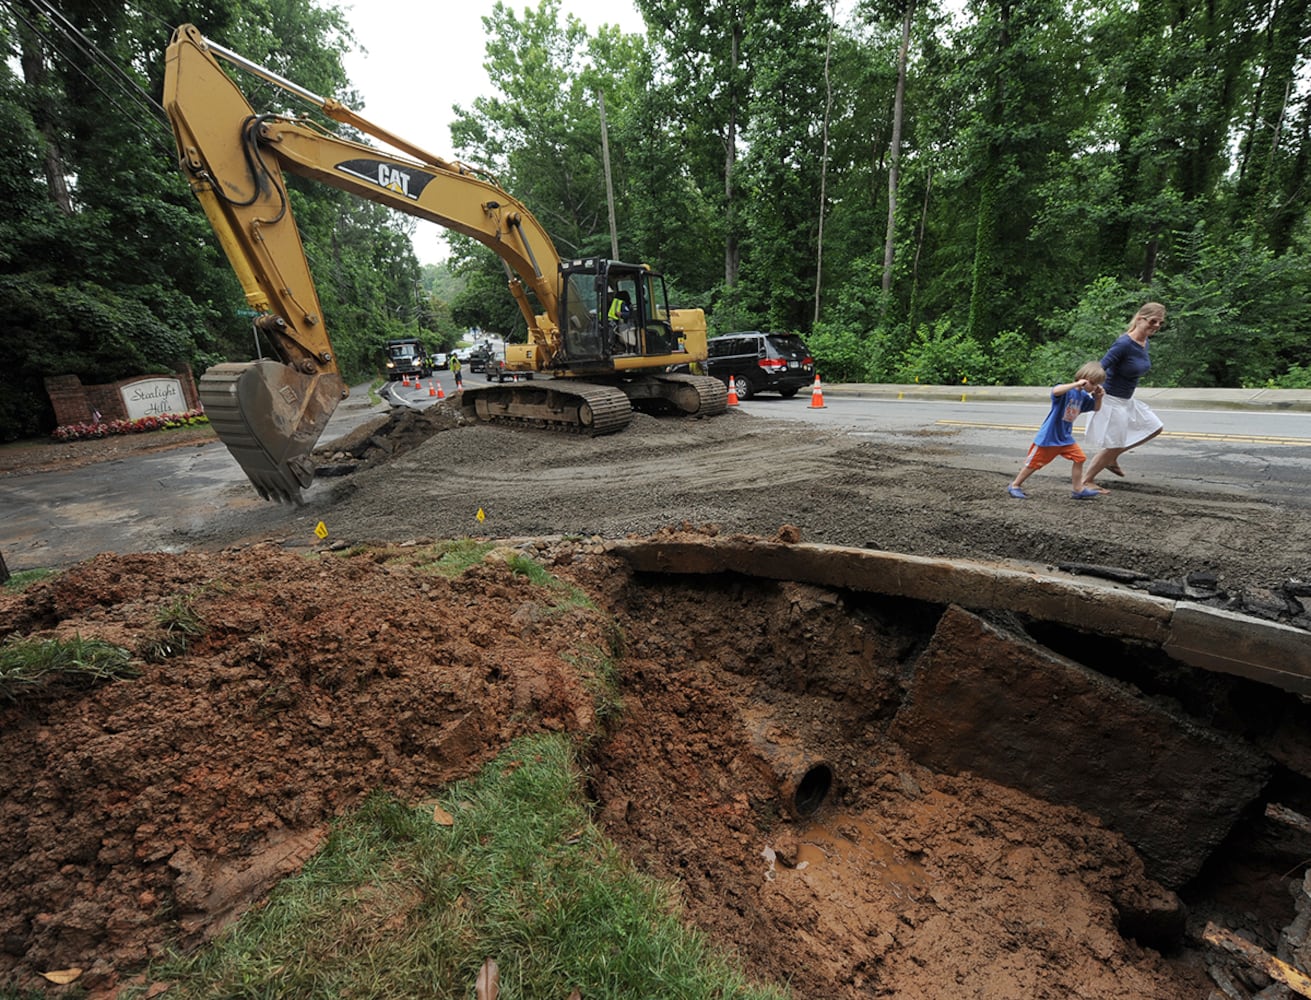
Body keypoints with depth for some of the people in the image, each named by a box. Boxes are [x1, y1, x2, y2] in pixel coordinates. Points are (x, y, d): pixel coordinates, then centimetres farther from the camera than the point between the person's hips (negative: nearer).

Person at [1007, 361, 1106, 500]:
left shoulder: (1083, 396, 7)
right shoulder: (1066, 390, -17)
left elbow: (1096, 408, 21)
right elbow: (1055, 391, -41)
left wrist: (1098, 396, 3)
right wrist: (1076, 384, -39)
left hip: (1066, 437, 8)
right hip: (1048, 436, -8)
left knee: (1079, 458, 0)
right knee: (1034, 463, 1)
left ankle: (1077, 489, 9)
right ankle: (1014, 486, 15)